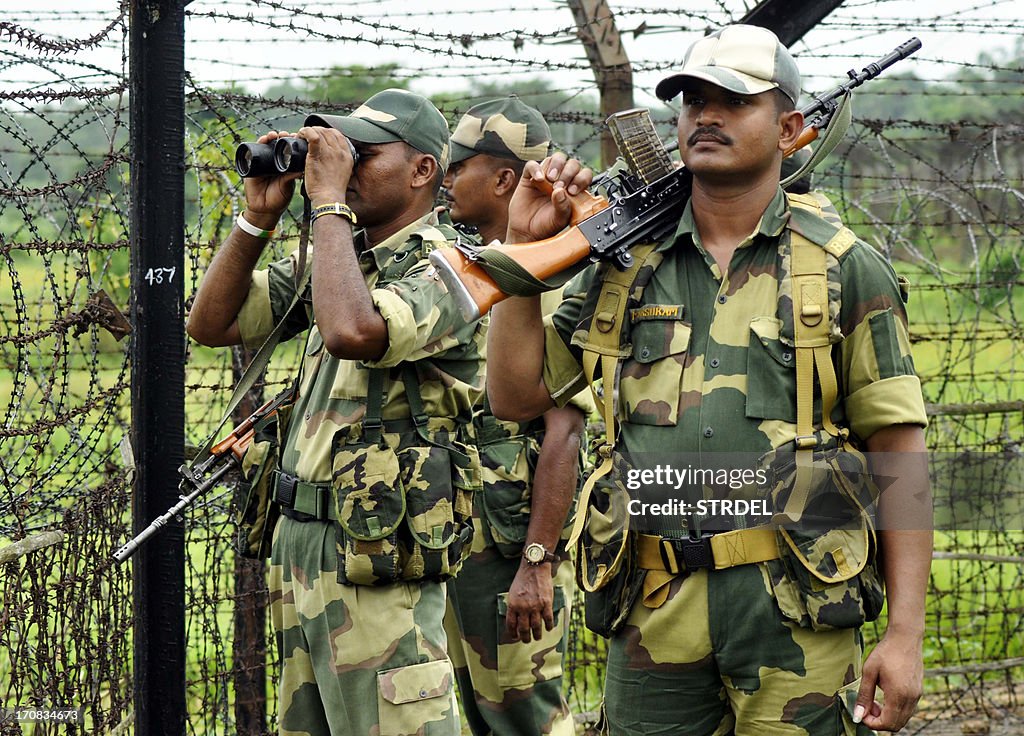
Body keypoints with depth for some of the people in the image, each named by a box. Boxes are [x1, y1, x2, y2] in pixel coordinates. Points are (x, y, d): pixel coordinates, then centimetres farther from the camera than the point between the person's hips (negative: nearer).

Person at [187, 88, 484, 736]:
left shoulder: (445, 269, -12)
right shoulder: (337, 256, 14)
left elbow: (351, 331, -32)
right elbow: (211, 323, 14)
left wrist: (329, 198, -22)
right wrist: (259, 216, 3)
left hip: (376, 554, -9)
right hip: (302, 538, 9)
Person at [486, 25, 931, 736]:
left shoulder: (845, 268, 2)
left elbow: (900, 457, 0)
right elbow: (518, 394, 14)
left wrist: (906, 634, -8)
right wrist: (525, 245, 5)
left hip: (795, 621, -3)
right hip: (656, 616, 3)